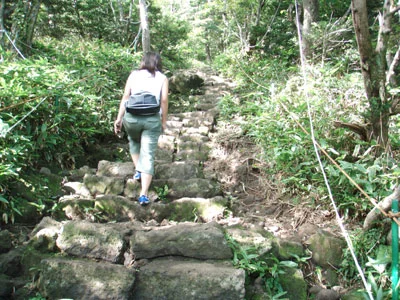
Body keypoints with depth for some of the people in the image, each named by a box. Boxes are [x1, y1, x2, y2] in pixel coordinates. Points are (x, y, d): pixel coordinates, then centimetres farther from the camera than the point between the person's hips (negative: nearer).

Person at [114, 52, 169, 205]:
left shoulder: (134, 75, 11)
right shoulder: (162, 78, 10)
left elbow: (125, 97, 3)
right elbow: (164, 100, 0)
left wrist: (119, 118, 4)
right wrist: (164, 121, 7)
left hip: (132, 117, 1)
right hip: (152, 119, -1)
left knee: (134, 142, 33)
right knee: (148, 156, 2)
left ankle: (138, 170, 23)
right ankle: (144, 194, -5)